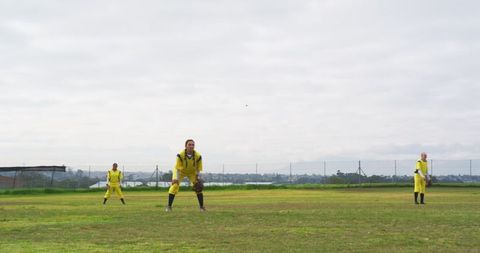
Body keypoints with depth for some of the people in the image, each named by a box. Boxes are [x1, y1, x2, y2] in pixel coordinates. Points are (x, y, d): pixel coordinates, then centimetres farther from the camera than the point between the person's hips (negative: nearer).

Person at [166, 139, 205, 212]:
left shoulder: (198, 156, -27)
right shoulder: (180, 155, -33)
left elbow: (198, 169, -14)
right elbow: (178, 168, -26)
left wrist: (198, 178, -22)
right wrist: (176, 178, -31)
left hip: (192, 172, 2)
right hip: (181, 171, -2)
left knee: (198, 187, -9)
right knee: (174, 186, -17)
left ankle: (202, 207, 6)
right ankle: (169, 206, -6)